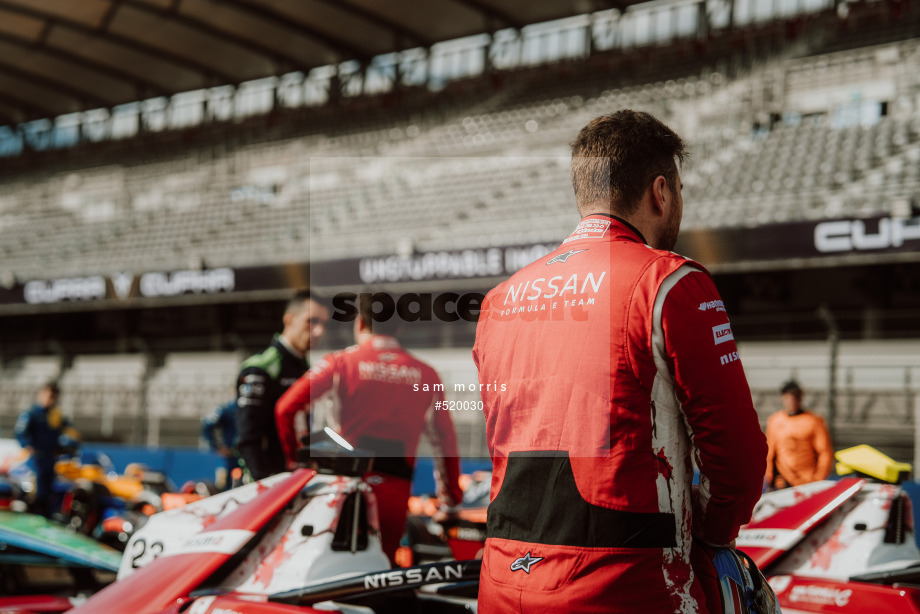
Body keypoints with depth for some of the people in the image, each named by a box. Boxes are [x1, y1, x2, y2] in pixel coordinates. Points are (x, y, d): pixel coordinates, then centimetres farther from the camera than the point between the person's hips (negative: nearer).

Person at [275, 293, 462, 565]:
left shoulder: (340, 362, 3)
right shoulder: (426, 375, 10)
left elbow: (286, 408, -4)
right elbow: (445, 440, 11)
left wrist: (294, 459, 10)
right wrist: (451, 501, 19)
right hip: (396, 489, 2)